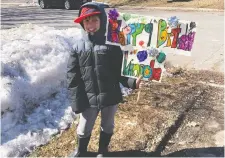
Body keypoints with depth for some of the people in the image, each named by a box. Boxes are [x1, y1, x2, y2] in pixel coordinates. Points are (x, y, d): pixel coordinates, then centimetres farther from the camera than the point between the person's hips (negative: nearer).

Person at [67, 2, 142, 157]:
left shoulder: (112, 44, -7)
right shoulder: (78, 47, -3)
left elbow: (120, 71, -3)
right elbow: (72, 77, -3)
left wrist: (133, 82, -20)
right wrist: (76, 101, -7)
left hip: (110, 96, 0)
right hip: (88, 98, 1)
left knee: (108, 126, 20)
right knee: (84, 129, 18)